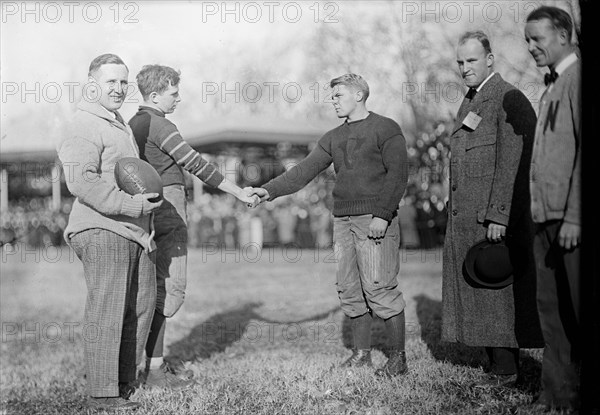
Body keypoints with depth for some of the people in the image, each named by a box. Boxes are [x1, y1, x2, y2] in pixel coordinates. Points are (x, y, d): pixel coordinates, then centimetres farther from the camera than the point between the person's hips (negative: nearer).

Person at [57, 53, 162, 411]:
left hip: (134, 233, 10)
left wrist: (150, 200, 20)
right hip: (103, 232, -10)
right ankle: (103, 394, 0)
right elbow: (81, 182, -23)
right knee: (107, 311, -7)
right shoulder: (86, 127, -10)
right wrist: (132, 205, -23)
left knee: (142, 304, 13)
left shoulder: (121, 125, 24)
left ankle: (124, 379, 26)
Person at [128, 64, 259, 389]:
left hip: (150, 216, 10)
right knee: (170, 290, -9)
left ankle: (158, 362, 19)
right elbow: (197, 165, -16)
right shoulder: (159, 125, -13)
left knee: (162, 288, 14)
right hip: (168, 216, -10)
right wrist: (241, 195, -11)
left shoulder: (134, 124, 16)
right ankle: (154, 371, -8)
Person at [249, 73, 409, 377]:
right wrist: (270, 190, -1)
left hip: (375, 219, -6)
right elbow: (304, 171, 12)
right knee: (349, 289, 6)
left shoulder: (385, 129, 0)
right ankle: (361, 353, 16)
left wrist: (382, 214, -18)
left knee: (379, 287, -10)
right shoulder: (333, 138, 18)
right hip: (343, 220, 6)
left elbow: (398, 173, -8)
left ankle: (399, 357, -1)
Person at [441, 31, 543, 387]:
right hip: (464, 217, 9)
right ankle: (499, 362, 16)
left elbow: (511, 164, -16)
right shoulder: (469, 103, 19)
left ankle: (507, 368, 4)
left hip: (497, 216, -9)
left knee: (497, 289, -5)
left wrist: (497, 216, -20)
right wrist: (454, 210, 13)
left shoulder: (509, 100, -8)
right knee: (472, 290, 8)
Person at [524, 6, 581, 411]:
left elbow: (583, 150, -16)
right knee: (551, 308, 10)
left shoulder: (578, 79, -8)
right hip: (546, 217, 9)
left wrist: (573, 216, -19)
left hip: (572, 218, -9)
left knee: (580, 310, -2)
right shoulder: (552, 86, 20)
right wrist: (542, 212, 13)